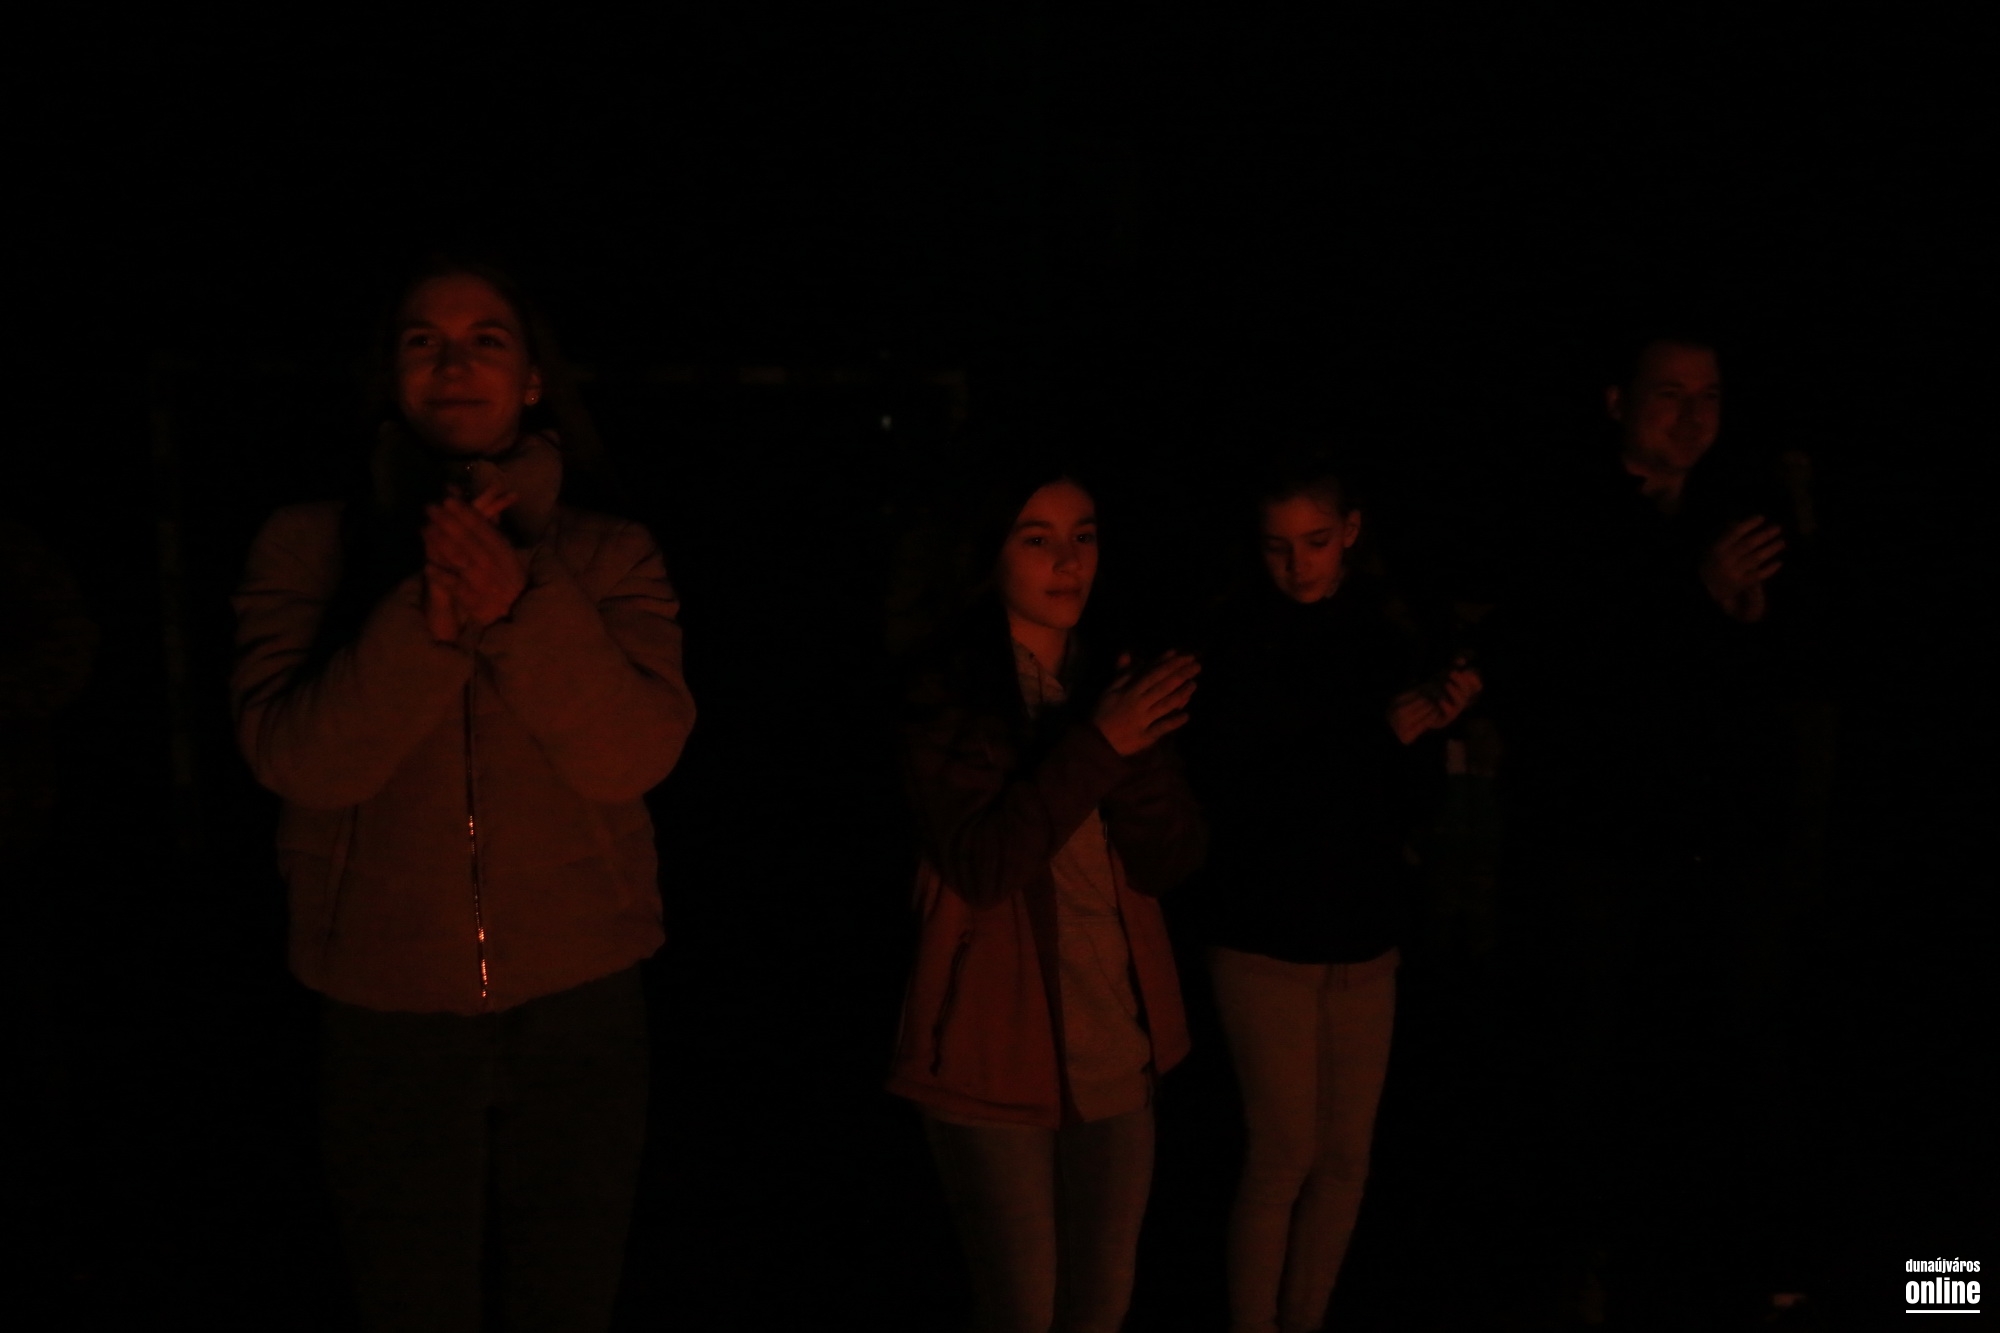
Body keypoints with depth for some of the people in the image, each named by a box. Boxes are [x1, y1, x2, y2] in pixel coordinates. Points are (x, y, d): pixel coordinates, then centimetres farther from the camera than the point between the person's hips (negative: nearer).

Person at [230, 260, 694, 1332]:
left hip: (579, 1002, 1)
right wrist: (429, 616, -26)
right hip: (387, 1010, 0)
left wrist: (520, 608, -27)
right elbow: (297, 758, -13)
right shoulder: (310, 546, -1)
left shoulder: (610, 557, 0)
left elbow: (637, 752, -13)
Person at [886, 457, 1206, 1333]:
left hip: (1117, 1047, 5)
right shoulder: (951, 691, -9)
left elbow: (1172, 859, -2)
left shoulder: (1113, 683, 6)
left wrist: (1138, 745, -19)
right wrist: (1097, 744, -23)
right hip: (1000, 1049, -5)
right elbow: (979, 864, -21)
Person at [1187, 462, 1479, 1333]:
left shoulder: (1379, 625, 5)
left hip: (1364, 928, 5)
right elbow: (1229, 791, -19)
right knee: (1286, 1154, -4)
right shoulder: (1240, 639, -10)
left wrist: (1441, 709, -4)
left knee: (1347, 1155, 7)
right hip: (1265, 931, -5)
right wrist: (1378, 737, -20)